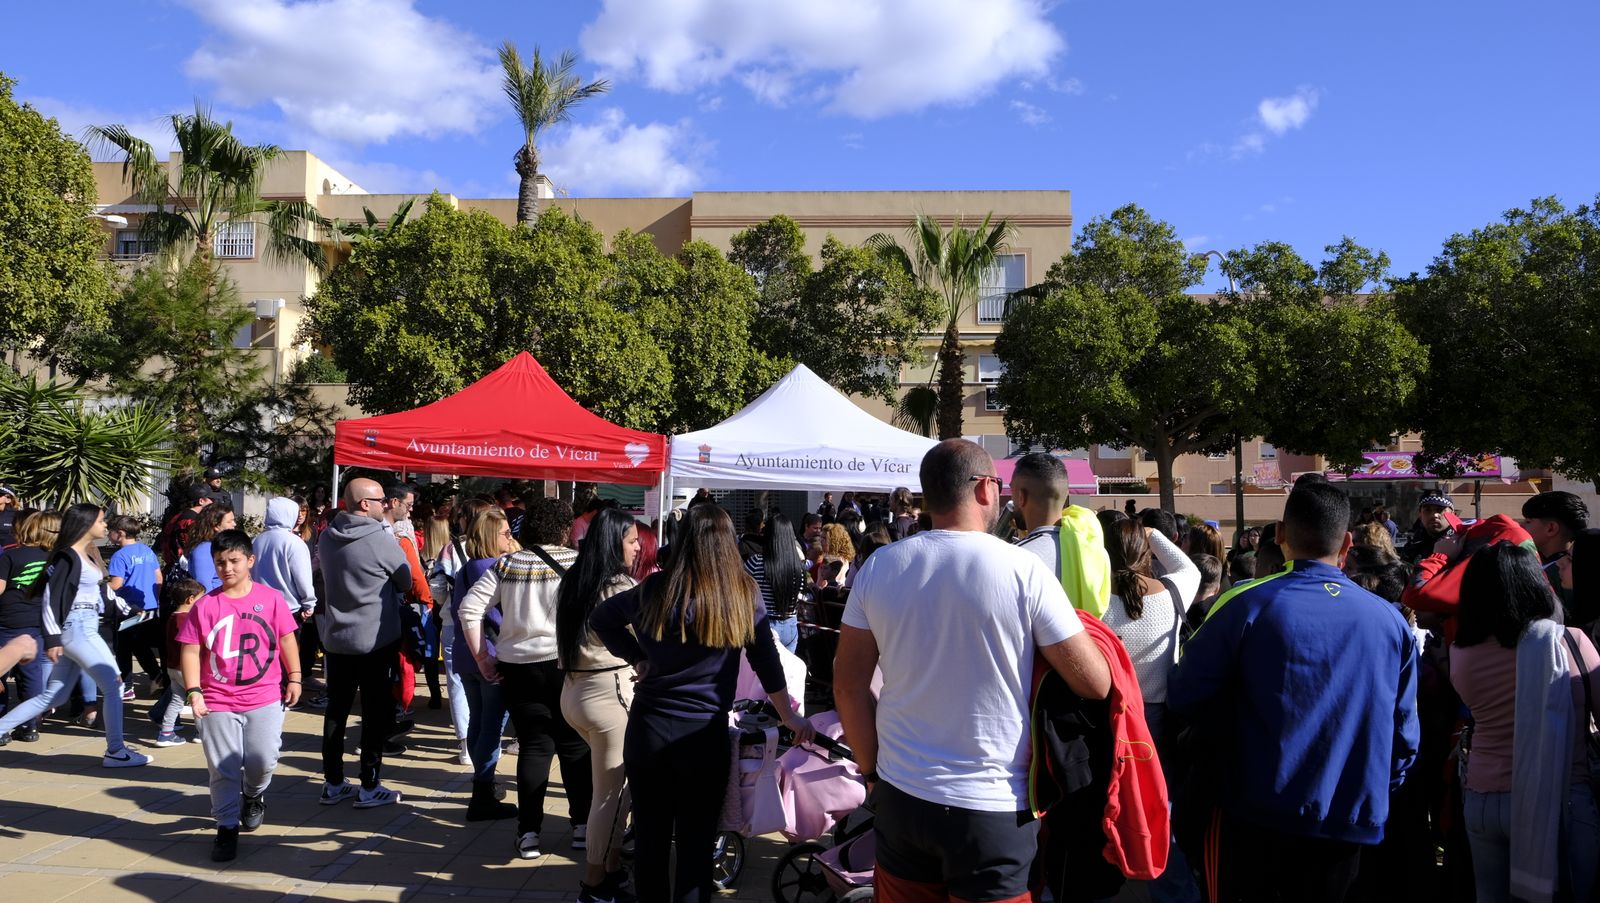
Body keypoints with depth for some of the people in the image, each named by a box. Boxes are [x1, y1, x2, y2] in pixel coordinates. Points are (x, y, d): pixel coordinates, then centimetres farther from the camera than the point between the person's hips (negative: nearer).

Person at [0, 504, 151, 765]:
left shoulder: (88, 555, 14)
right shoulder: (67, 557, -12)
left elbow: (101, 591, 21)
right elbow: (50, 597, -16)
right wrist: (52, 638, -18)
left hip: (86, 628, 9)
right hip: (76, 628, -9)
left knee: (53, 696, 14)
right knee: (113, 684, -8)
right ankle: (115, 752, -4)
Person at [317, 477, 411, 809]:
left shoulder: (327, 538, 1)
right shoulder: (382, 541, -18)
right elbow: (406, 582, -4)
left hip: (335, 638, 6)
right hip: (377, 640, -6)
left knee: (336, 710, 13)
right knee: (376, 713, 4)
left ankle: (333, 784, 22)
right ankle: (369, 788, 9)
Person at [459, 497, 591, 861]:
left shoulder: (507, 564, 4)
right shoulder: (578, 562, -5)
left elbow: (469, 608, 0)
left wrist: (482, 658, 5)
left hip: (518, 667, 2)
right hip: (566, 664, -2)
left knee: (534, 747, 9)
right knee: (575, 745, 12)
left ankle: (529, 834, 8)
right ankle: (582, 824, 20)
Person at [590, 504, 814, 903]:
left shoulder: (656, 589, -4)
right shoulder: (743, 595, -6)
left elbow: (601, 618, 9)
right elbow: (767, 662, 2)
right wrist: (791, 718, 13)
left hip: (646, 731, 2)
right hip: (704, 736, -1)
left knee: (650, 838, 15)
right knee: (695, 844, 9)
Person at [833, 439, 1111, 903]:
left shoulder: (878, 568, -3)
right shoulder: (1023, 571, -13)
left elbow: (848, 684, 1)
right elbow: (1096, 684, -8)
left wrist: (871, 769, 12)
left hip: (900, 796, 3)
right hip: (993, 811, -3)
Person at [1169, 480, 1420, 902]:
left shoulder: (1246, 604, -14)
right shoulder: (1391, 622, -3)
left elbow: (1185, 697, -8)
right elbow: (1404, 736, 5)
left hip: (1254, 818, -3)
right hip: (1351, 824, 4)